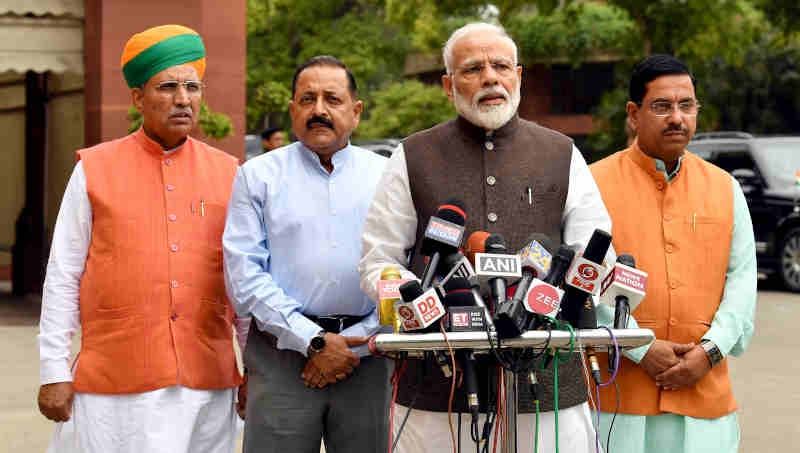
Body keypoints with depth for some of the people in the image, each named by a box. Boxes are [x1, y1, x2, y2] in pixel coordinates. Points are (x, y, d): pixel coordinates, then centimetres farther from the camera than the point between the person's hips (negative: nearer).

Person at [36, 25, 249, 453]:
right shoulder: (94, 170, 3)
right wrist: (54, 373, -2)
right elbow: (62, 277, 3)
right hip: (115, 387, -2)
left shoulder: (227, 173, 9)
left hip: (207, 385, 2)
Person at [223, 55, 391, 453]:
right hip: (282, 356, -1)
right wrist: (314, 342, -10)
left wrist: (354, 345, -7)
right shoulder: (258, 176, 7)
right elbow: (243, 277, -3)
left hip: (366, 358, 1)